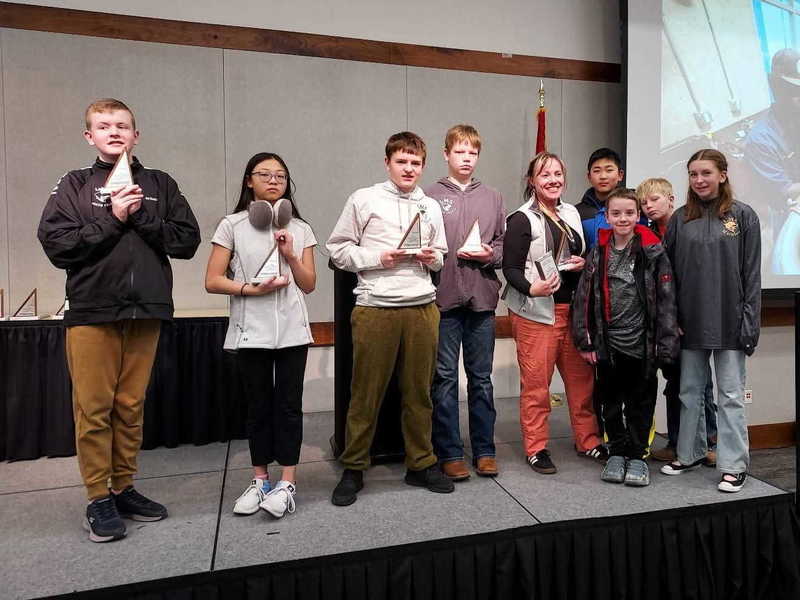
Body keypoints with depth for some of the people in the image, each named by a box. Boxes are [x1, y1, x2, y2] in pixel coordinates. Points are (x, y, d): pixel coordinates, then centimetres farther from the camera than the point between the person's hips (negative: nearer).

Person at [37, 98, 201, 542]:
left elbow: (188, 240, 1)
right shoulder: (74, 186, 7)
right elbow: (55, 245, -4)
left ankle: (124, 488, 23)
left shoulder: (160, 185, 10)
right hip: (91, 312, -1)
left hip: (146, 312, 2)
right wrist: (113, 218, -10)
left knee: (131, 406, 10)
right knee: (94, 408, 2)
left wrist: (141, 216, -9)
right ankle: (98, 499, 15)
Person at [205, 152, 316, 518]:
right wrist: (252, 288, -15)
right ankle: (260, 481, 22)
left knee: (288, 404, 1)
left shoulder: (300, 229, 8)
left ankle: (287, 483, 11)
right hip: (250, 330, -1)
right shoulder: (232, 225, 2)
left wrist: (290, 255, -9)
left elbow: (309, 285, 6)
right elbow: (213, 281, -2)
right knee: (258, 405, 8)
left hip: (291, 330, 1)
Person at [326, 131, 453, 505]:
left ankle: (421, 464, 26)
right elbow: (337, 248, 2)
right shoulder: (364, 200, 3)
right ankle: (353, 468, 19)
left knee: (419, 391, 10)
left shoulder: (431, 207, 16)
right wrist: (377, 258, -10)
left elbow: (441, 256, 24)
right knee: (366, 392, 3)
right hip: (375, 307, -3)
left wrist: (432, 257, 1)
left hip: (422, 307, 4)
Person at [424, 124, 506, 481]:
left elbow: (504, 245, 12)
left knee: (482, 378, 11)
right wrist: (448, 256, -14)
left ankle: (484, 450, 24)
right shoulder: (430, 196, 1)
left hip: (482, 298, 3)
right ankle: (450, 453, 17)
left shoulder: (493, 198, 12)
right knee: (445, 378, 5)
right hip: (443, 297, -3)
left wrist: (490, 254, -8)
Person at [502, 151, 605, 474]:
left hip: (572, 308, 6)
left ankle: (588, 440, 27)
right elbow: (510, 268, -11)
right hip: (536, 311, -6)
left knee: (582, 377, 11)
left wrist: (583, 264, 2)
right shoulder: (522, 219, -6)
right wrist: (531, 288, -28)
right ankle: (536, 448, 14)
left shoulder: (572, 214, 14)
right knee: (536, 382, 0)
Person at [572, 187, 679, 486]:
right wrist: (584, 341, -2)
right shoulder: (598, 253, 2)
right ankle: (617, 453, 29)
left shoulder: (653, 252, -4)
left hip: (641, 342, -2)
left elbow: (666, 300, -6)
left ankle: (637, 456, 26)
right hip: (607, 342, 2)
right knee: (611, 401, 13)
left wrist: (666, 345, -10)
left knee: (640, 402, 10)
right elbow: (584, 297, 1)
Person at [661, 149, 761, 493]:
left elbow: (752, 274, -2)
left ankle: (734, 465, 15)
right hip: (691, 321, 3)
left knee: (730, 395, 5)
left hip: (728, 321, -3)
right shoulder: (681, 218, 7)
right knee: (689, 391, 13)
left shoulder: (743, 216, 0)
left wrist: (749, 321, -8)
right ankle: (690, 453, 28)